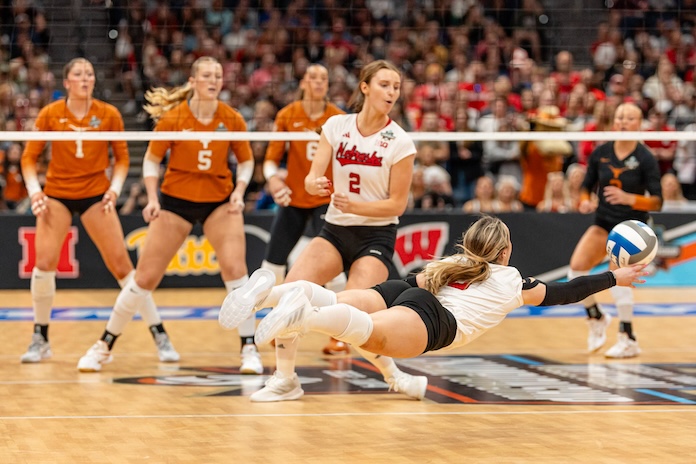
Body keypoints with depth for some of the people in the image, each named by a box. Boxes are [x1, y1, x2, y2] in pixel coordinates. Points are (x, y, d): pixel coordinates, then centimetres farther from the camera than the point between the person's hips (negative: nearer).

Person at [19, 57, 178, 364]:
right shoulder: (50, 114, -5)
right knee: (44, 262, -14)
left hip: (96, 195, 0)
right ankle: (40, 339, 4)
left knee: (122, 265, -6)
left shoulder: (109, 115, -4)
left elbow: (122, 157, 5)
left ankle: (160, 337, 1)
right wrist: (35, 192, -10)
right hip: (57, 195, 0)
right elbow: (29, 157, 1)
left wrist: (114, 190, -8)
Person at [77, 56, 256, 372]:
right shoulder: (172, 118, -12)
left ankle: (249, 349, -7)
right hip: (176, 200, -1)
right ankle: (105, 345, 14)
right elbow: (151, 160, -1)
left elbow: (246, 161, 6)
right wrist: (152, 198, -13)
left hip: (220, 201, 1)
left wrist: (239, 190, -11)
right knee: (145, 277, -1)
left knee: (235, 267, -19)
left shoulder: (232, 119, -8)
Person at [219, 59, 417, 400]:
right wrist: (315, 184, -26)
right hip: (335, 230, 4)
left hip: (376, 235, -4)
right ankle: (284, 377, -10)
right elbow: (311, 178, -2)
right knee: (291, 286, -20)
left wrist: (354, 205, -21)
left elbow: (397, 204, -7)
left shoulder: (400, 142, -9)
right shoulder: (336, 126, 0)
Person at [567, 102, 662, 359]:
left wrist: (628, 198, -28)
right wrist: (585, 202, -13)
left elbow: (657, 202, -12)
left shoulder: (646, 159, -11)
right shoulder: (600, 153, -1)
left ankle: (628, 340, -11)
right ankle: (596, 318, 10)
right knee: (576, 266, -17)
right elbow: (587, 186, 9)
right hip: (604, 222, 4)